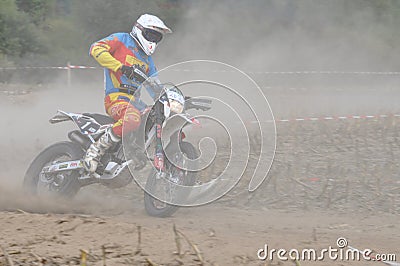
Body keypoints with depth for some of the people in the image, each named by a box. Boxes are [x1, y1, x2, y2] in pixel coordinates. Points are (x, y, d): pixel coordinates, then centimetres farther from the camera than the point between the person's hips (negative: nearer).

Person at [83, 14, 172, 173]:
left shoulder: (147, 60, 27)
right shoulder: (121, 40, 3)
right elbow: (96, 49, -15)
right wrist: (121, 67, -22)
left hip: (138, 104, 8)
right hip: (116, 98, -8)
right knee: (132, 120, -40)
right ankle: (94, 152, -29)